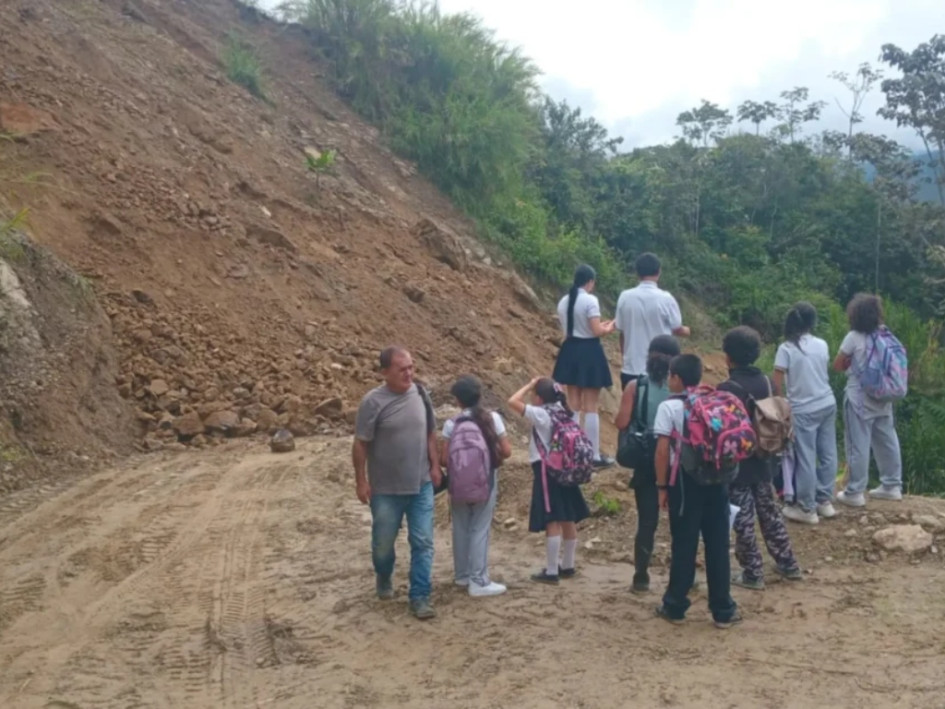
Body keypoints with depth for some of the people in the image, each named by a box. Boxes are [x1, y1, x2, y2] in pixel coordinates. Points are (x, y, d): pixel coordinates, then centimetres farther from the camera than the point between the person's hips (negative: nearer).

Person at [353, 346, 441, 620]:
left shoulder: (420, 394, -2)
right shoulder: (373, 401, -15)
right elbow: (360, 444, -11)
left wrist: (435, 466, 7)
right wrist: (361, 481, -10)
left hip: (421, 485, 3)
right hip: (385, 489, -3)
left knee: (423, 542, 2)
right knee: (383, 541, 14)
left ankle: (419, 597, 11)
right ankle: (384, 579, 43)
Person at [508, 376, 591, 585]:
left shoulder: (540, 414, -16)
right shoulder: (562, 412, 6)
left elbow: (512, 401, -21)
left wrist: (529, 385, -10)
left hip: (546, 470, -8)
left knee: (551, 522, -7)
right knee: (568, 520, 13)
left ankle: (551, 572, -4)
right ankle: (568, 566, 24)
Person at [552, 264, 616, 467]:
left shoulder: (563, 302, 7)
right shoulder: (590, 300, -15)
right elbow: (596, 332, -18)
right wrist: (609, 327, 3)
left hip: (570, 353, 6)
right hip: (589, 353, -6)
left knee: (573, 406, 14)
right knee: (591, 407, -1)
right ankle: (595, 455, 4)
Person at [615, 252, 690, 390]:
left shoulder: (625, 297, -3)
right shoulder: (665, 299, -10)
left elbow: (622, 332, 5)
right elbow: (677, 330, 2)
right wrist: (686, 331, 27)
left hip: (631, 368, 3)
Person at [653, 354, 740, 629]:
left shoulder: (669, 407, -7)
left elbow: (662, 450, -11)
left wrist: (662, 486, -4)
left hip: (685, 481, -3)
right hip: (715, 479, 3)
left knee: (683, 545, 5)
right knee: (718, 545, 7)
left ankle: (675, 606, 14)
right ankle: (723, 610, 13)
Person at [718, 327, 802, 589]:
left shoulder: (727, 388, -19)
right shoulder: (767, 382, 1)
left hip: (737, 464, -7)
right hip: (763, 460, 7)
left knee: (743, 520, 4)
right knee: (769, 512, 20)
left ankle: (753, 574, 12)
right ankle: (788, 564, 29)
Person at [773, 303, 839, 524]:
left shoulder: (786, 348, -13)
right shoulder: (822, 345, 2)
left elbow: (777, 383, -13)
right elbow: (825, 371, 14)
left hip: (803, 410, -5)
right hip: (828, 405, 5)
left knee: (805, 458, 2)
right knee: (827, 454, 13)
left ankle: (807, 508, 9)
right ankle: (825, 501, 24)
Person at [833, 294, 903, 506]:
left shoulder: (854, 337, -13)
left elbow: (838, 365, -6)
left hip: (860, 398, -6)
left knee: (858, 445, -1)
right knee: (887, 441, 14)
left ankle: (854, 492, 4)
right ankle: (892, 485, 25)